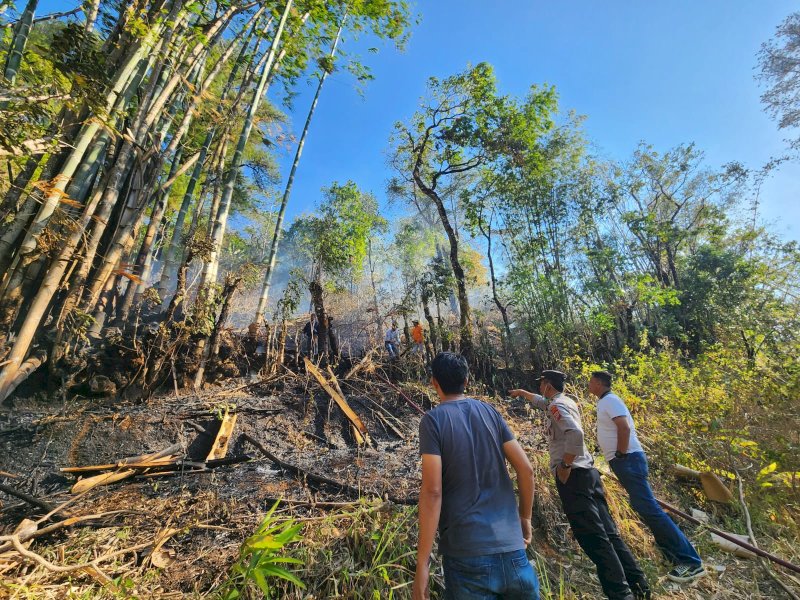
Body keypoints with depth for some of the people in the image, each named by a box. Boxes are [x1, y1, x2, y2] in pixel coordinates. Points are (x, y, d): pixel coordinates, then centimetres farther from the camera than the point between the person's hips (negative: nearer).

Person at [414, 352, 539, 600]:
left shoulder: (433, 419, -10)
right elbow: (526, 468, 2)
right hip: (511, 547, 4)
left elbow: (432, 491, -16)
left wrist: (422, 565, -10)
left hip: (467, 552, -4)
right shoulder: (489, 411, 3)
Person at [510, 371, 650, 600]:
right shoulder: (566, 401, 15)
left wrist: (565, 465, -21)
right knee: (608, 532, 15)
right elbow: (541, 401, 35)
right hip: (588, 472, 10)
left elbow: (575, 433, -31)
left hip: (573, 476, -10)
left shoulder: (557, 405, -14)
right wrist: (522, 392, 47)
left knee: (594, 538, -4)